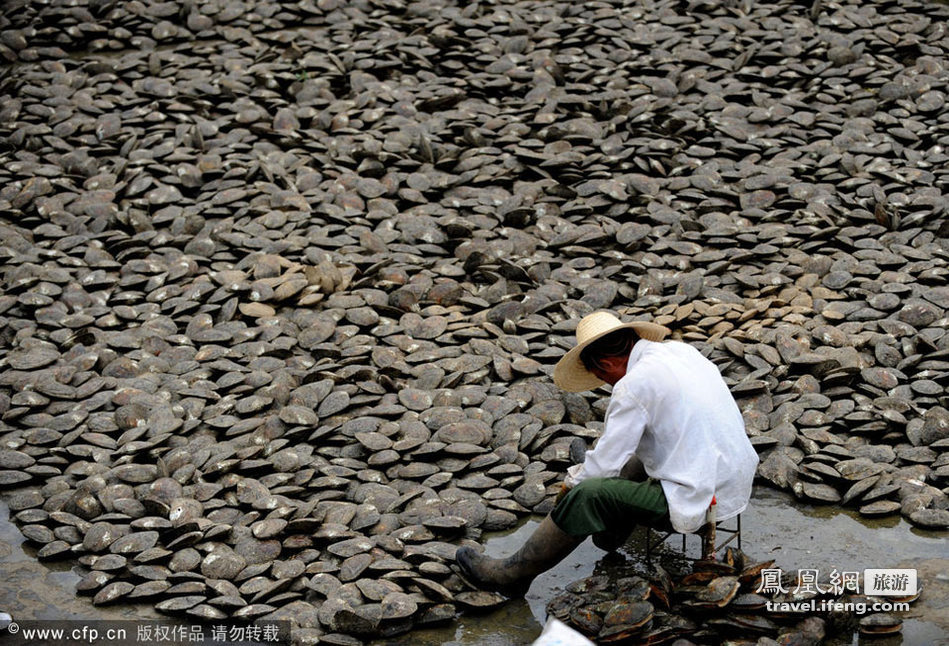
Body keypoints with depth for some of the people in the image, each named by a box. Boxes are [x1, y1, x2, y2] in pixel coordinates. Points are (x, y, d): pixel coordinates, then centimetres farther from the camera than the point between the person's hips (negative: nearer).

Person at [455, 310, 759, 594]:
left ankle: (513, 574, 1)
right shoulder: (682, 351, 10)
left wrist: (571, 483, 9)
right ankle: (612, 531, 45)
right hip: (739, 483, 9)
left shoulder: (634, 385, -16)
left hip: (699, 502, -9)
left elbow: (604, 464, -12)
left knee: (588, 495, -11)